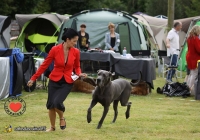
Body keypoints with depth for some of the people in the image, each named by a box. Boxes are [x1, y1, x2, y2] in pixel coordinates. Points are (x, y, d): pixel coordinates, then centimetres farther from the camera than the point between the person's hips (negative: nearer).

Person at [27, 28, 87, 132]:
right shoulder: (55, 50, -13)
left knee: (57, 102, -21)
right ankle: (52, 127, 29)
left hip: (67, 82, 0)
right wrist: (33, 78, -2)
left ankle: (62, 118, 11)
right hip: (54, 80, 1)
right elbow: (44, 65, -4)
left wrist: (79, 73, -13)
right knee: (50, 105, 6)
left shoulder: (76, 52, -7)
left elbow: (77, 67, 10)